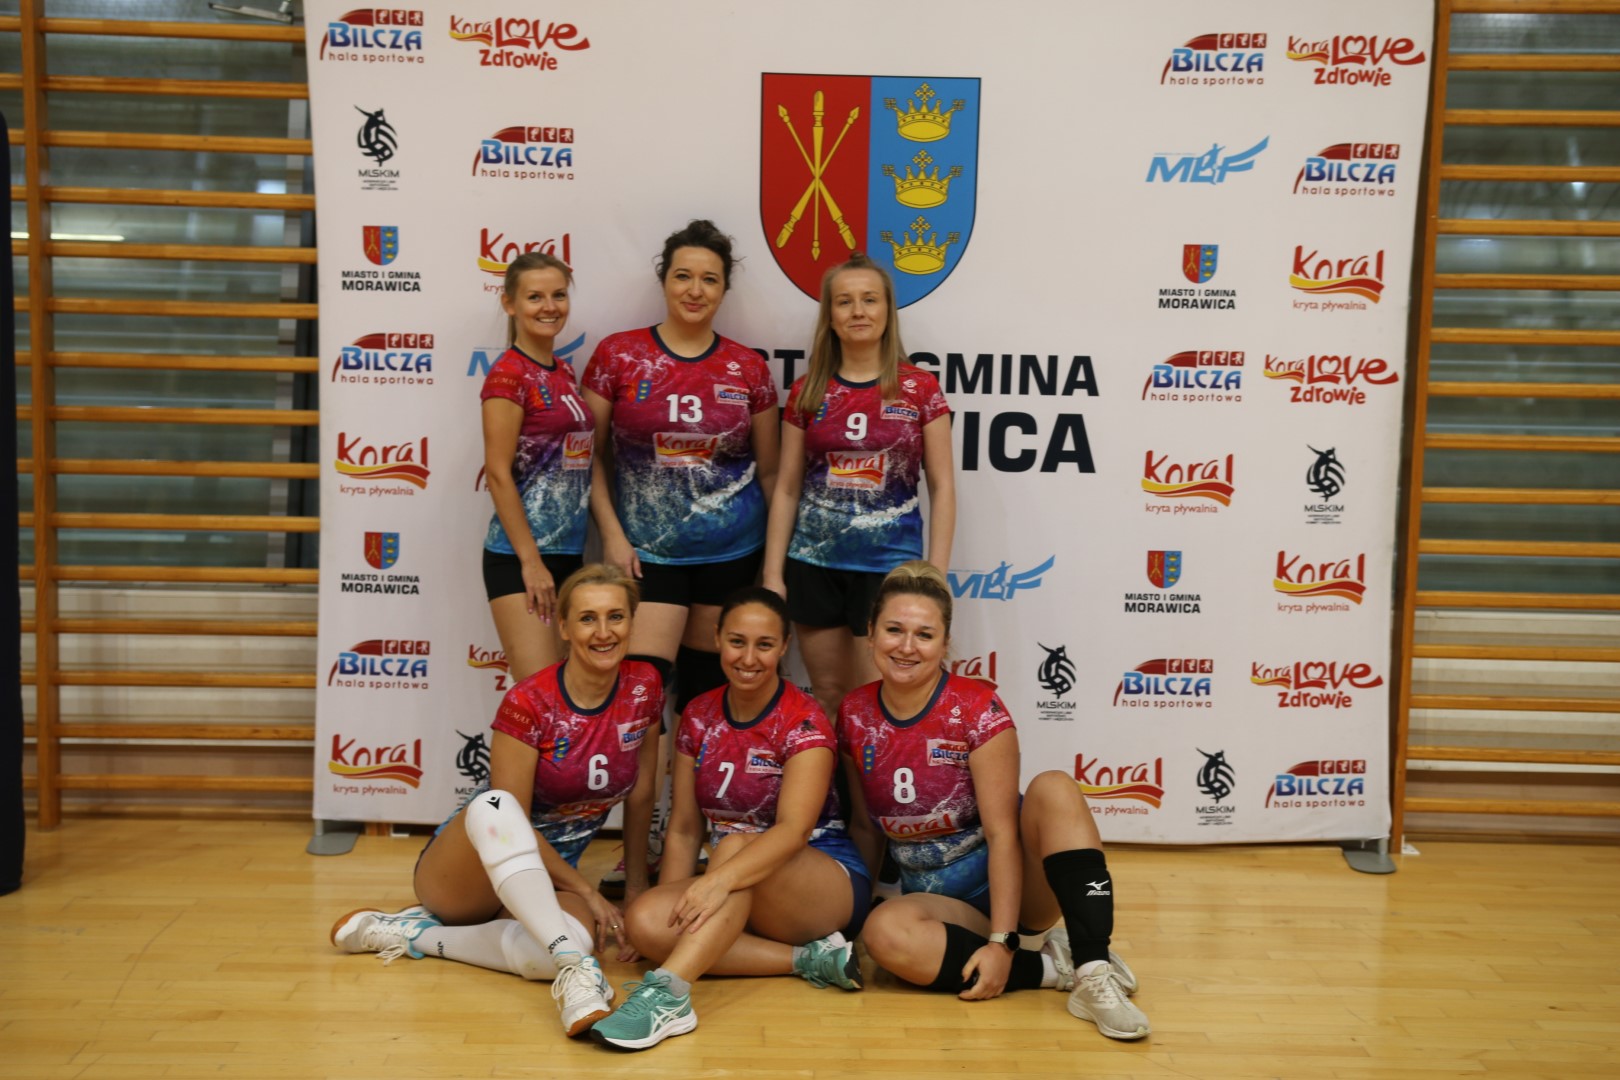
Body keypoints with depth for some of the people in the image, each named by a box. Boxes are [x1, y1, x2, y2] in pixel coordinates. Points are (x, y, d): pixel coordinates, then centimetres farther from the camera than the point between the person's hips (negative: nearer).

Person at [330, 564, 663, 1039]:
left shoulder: (643, 688, -5)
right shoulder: (529, 702, -19)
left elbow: (640, 796, 6)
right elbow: (512, 816, -17)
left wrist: (638, 883, 7)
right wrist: (589, 893, -16)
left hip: (548, 876, 4)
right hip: (461, 869, -3)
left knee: (575, 940, -36)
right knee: (493, 805, -41)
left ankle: (411, 933, -14)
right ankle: (575, 969, -47)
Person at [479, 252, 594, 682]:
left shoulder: (563, 372, 12)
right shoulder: (509, 374, -11)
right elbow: (498, 474, -14)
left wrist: (577, 555, 13)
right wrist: (531, 561, -16)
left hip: (568, 553, 8)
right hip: (519, 556, -8)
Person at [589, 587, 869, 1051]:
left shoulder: (804, 721, -14)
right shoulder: (699, 716, 2)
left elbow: (794, 828, -28)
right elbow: (684, 828, 4)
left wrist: (721, 878, -44)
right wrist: (678, 907, -10)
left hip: (828, 883, -5)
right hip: (743, 894, 5)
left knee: (736, 843, -35)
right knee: (645, 919, -24)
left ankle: (667, 995, -46)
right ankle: (808, 957, -20)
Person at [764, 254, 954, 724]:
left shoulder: (920, 389, -2)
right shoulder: (807, 392, 4)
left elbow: (942, 486, -1)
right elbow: (786, 488, 6)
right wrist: (773, 574, 3)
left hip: (889, 566, -2)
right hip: (814, 563, 2)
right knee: (828, 695, 11)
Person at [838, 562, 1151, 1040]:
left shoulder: (977, 709, -15)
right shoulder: (854, 714, -4)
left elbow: (1002, 833, -19)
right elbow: (864, 820, 10)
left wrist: (1001, 942, -24)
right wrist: (866, 896, 4)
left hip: (1008, 879, -2)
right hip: (933, 897, 2)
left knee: (1053, 787, -30)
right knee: (885, 933, -33)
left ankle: (1094, 970, -32)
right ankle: (1049, 967, -18)